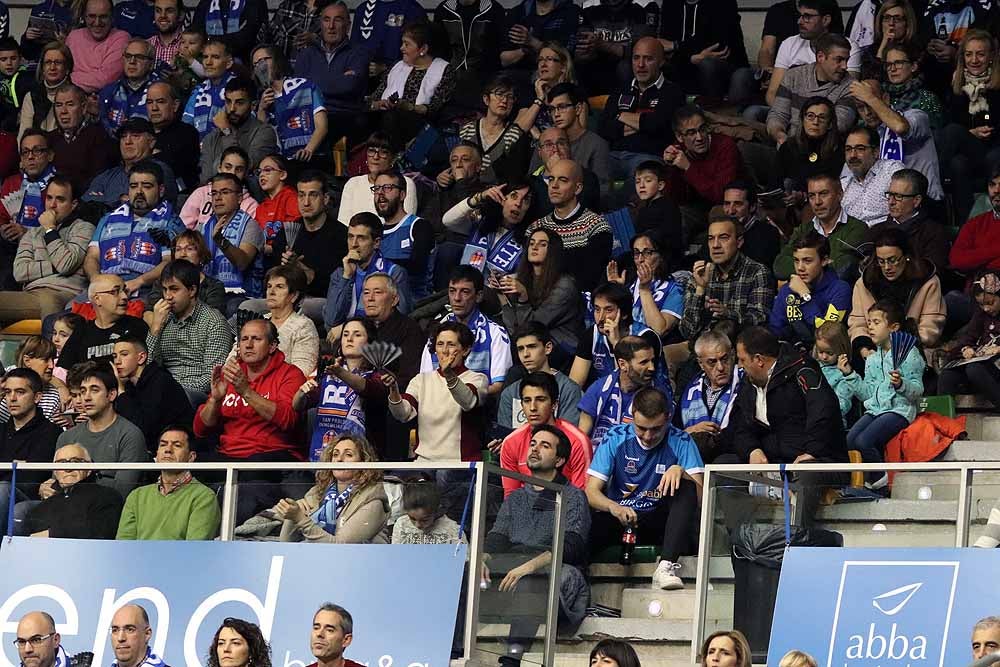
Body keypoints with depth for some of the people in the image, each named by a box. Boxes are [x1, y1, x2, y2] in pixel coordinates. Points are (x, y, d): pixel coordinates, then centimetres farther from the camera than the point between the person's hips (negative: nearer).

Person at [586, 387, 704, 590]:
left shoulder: (680, 442, -3)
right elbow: (592, 491, -6)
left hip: (660, 521, 1)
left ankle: (666, 566, -40)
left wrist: (681, 472, -29)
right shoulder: (615, 438, -1)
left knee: (686, 488, -30)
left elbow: (700, 495, -9)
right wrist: (613, 507, -28)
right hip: (619, 518, -1)